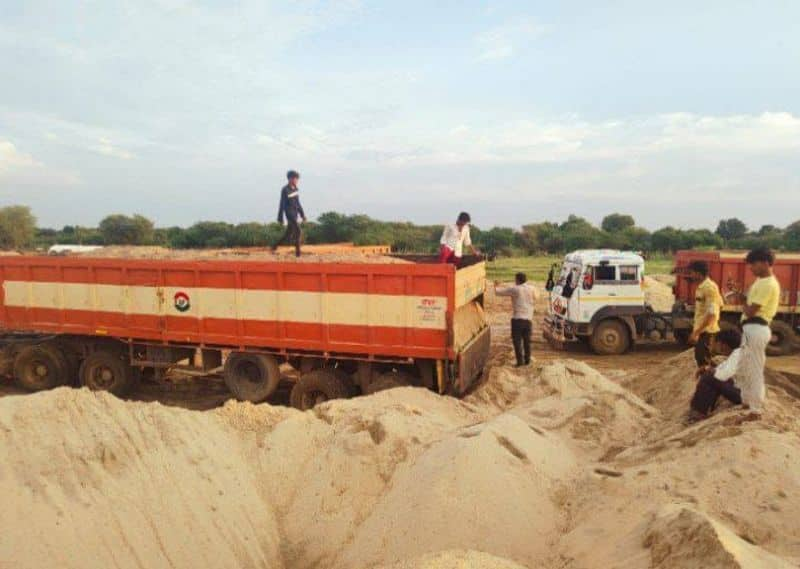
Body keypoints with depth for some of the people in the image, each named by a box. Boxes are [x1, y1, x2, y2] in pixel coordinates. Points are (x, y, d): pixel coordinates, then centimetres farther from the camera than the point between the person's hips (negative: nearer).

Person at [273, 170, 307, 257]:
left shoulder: (296, 189, 10)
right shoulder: (285, 190, -12)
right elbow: (282, 204, -11)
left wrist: (302, 214, 15)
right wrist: (280, 218, -10)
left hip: (295, 214, 8)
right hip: (289, 214, -8)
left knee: (289, 234, 12)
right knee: (299, 232, -16)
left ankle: (275, 246, 27)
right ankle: (298, 251, -9)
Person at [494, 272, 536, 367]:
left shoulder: (514, 289, -9)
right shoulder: (530, 289, 6)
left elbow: (498, 292, -6)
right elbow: (534, 297, 29)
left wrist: (496, 286, 17)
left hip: (517, 319, -5)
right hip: (528, 319, 5)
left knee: (517, 341, 1)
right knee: (527, 341, 16)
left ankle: (520, 361, -2)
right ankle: (527, 360, 22)